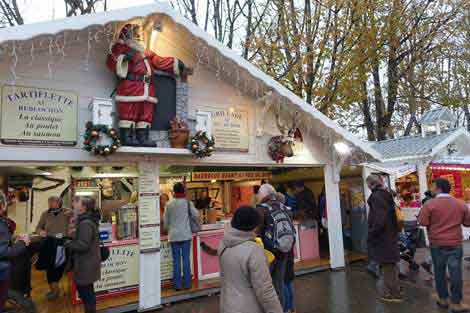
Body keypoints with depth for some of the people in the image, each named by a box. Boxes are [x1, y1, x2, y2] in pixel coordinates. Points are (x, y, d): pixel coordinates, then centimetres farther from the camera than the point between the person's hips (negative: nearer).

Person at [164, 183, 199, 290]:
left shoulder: (169, 204, -1)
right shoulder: (188, 203, -7)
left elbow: (165, 221, 8)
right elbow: (196, 214, -3)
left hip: (174, 236, 1)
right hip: (186, 235, -1)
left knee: (176, 260, 8)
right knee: (186, 259, 7)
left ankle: (177, 284, 15)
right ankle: (187, 283, 14)